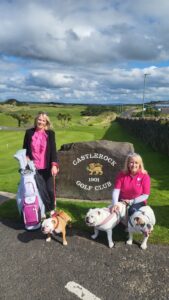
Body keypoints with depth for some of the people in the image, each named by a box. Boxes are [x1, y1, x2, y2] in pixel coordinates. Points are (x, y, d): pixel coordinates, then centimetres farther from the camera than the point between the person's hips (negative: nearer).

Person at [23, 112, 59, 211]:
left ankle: (51, 210, 31)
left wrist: (54, 165, -18)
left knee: (50, 190, 9)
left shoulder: (50, 133, -2)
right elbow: (25, 148, 11)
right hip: (34, 167, 1)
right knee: (40, 191, 4)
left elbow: (53, 149, -9)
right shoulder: (29, 132, 1)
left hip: (47, 167, 0)